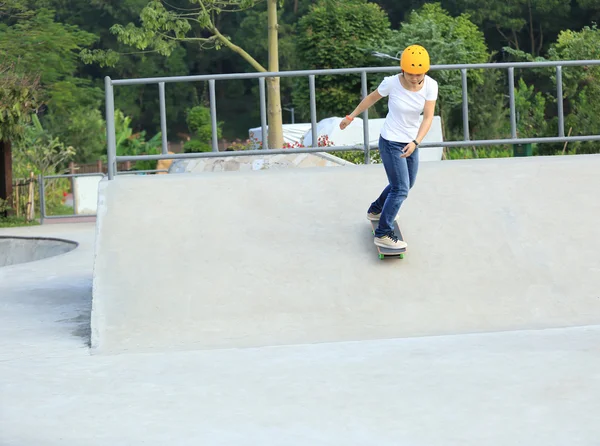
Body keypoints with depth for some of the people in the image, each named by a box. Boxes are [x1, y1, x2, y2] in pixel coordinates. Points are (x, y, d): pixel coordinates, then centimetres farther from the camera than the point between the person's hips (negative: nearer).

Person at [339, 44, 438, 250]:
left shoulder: (430, 86, -16)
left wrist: (415, 143, -31)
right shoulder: (392, 83, -22)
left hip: (410, 142, 5)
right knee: (401, 189, -8)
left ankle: (375, 211, 46)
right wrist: (351, 116, 8)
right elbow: (372, 98, -3)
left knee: (406, 185, 22)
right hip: (391, 142, -5)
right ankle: (383, 234, 2)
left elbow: (428, 117, -17)